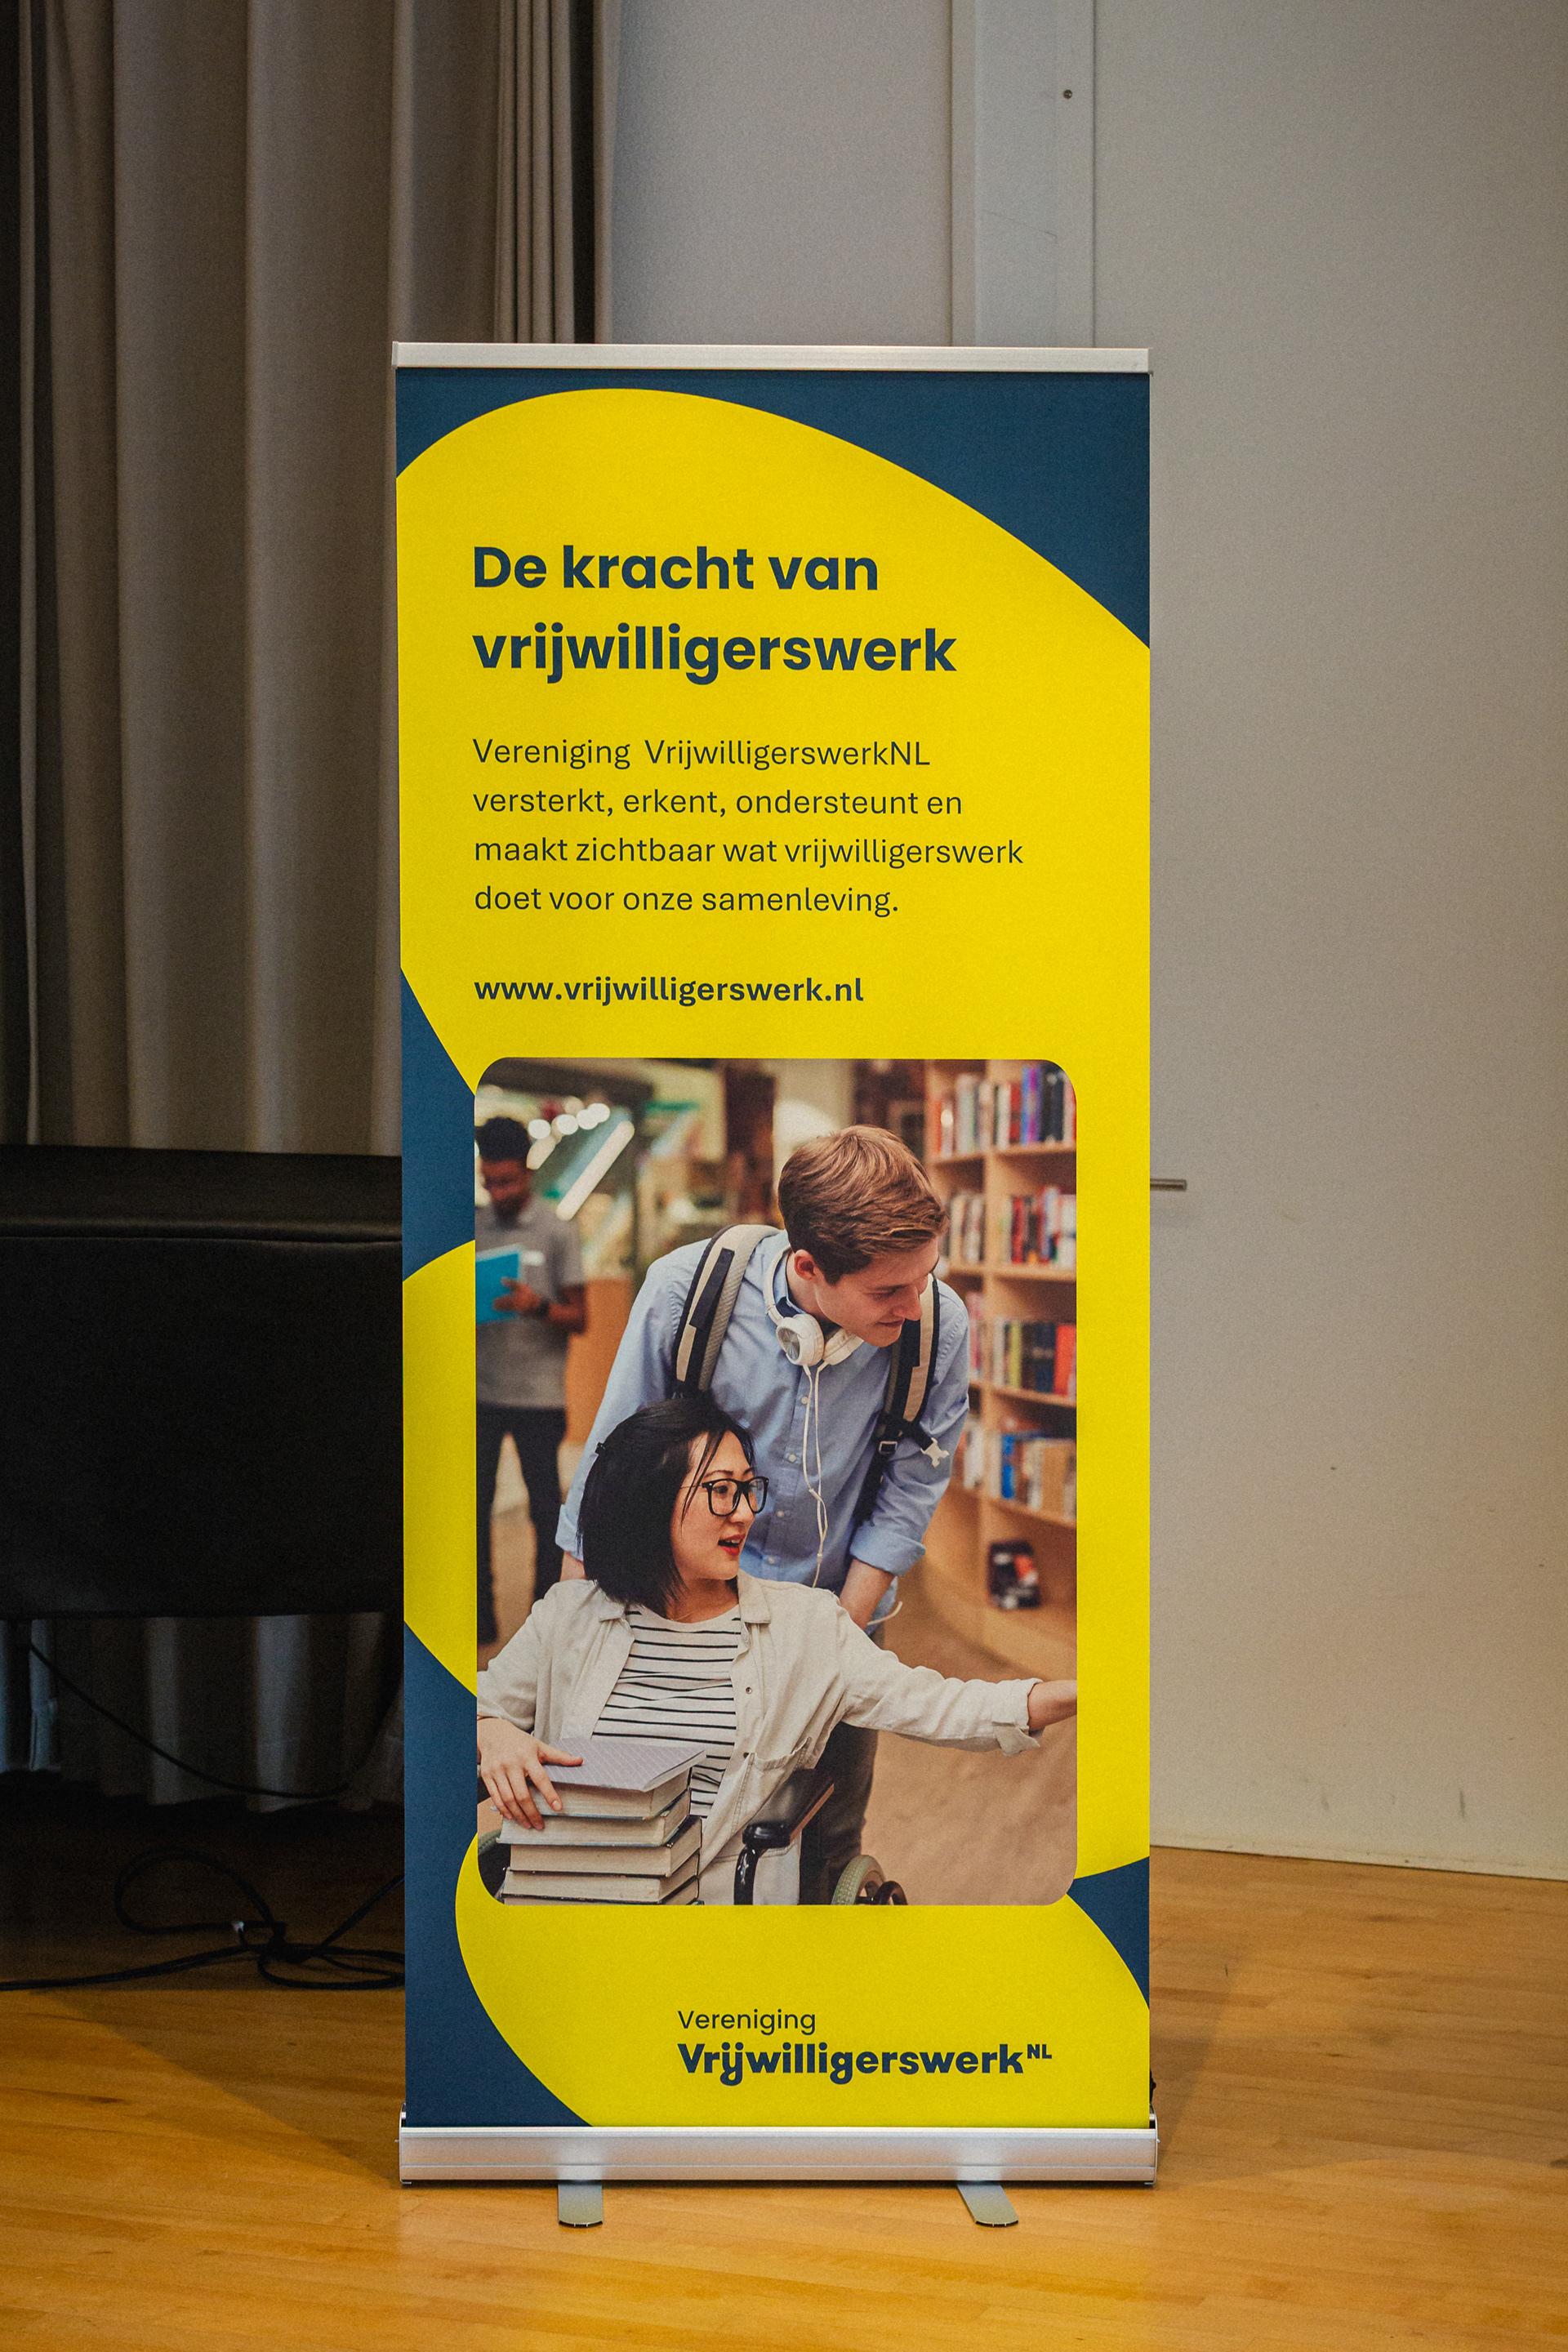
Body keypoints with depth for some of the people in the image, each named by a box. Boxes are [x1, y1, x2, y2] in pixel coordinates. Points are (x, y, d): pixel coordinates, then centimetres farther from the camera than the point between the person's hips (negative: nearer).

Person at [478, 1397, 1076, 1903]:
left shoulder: (804, 1622, 5)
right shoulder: (570, 1615, 7)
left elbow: (927, 1704, 0)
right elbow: (485, 1706, 14)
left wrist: (1067, 1696, -13)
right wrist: (494, 1737, -12)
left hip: (726, 1895, 2)